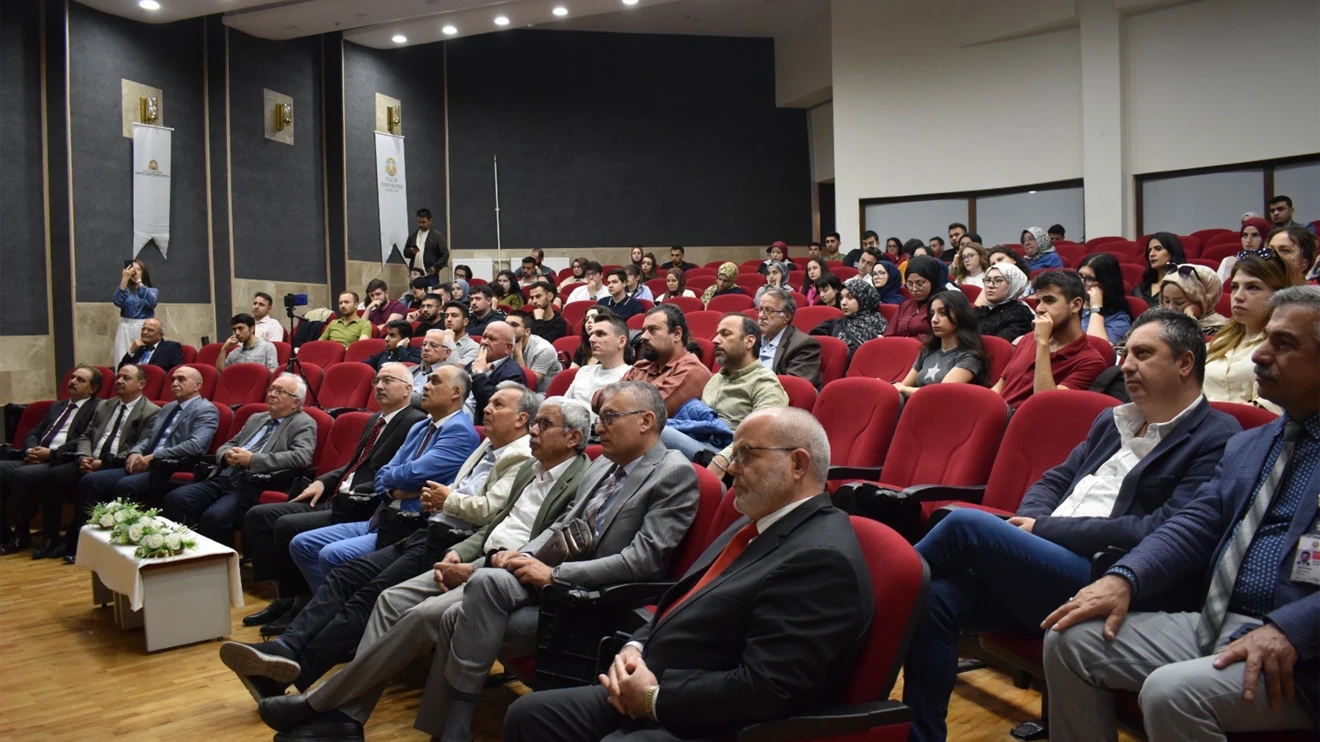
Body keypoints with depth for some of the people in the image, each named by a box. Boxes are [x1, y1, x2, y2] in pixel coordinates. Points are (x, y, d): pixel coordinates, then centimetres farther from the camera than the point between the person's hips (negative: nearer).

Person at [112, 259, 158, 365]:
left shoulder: (153, 290, 8)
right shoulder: (125, 290, 10)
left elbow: (151, 303, -14)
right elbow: (117, 302, -11)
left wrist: (139, 282, -17)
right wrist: (125, 279, -17)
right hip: (126, 329, 1)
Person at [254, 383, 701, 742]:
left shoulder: (675, 475, -9)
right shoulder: (602, 467, 16)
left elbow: (643, 560, -18)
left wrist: (554, 574, -20)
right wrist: (525, 555, -2)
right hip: (542, 571, 9)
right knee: (395, 598, 0)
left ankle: (319, 702, -5)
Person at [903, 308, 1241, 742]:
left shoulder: (1217, 439, -3)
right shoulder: (1112, 421, 21)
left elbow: (1163, 533, -14)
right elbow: (1055, 481, 23)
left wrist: (1046, 530, -12)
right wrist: (1029, 522, -1)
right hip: (1039, 568, 7)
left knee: (967, 524, -24)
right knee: (934, 596, -17)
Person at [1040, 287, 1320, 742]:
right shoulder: (1247, 445, 19)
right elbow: (1193, 528, 9)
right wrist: (1124, 578, -7)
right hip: (1214, 621, 7)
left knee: (1172, 692, -30)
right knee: (1070, 640, -6)